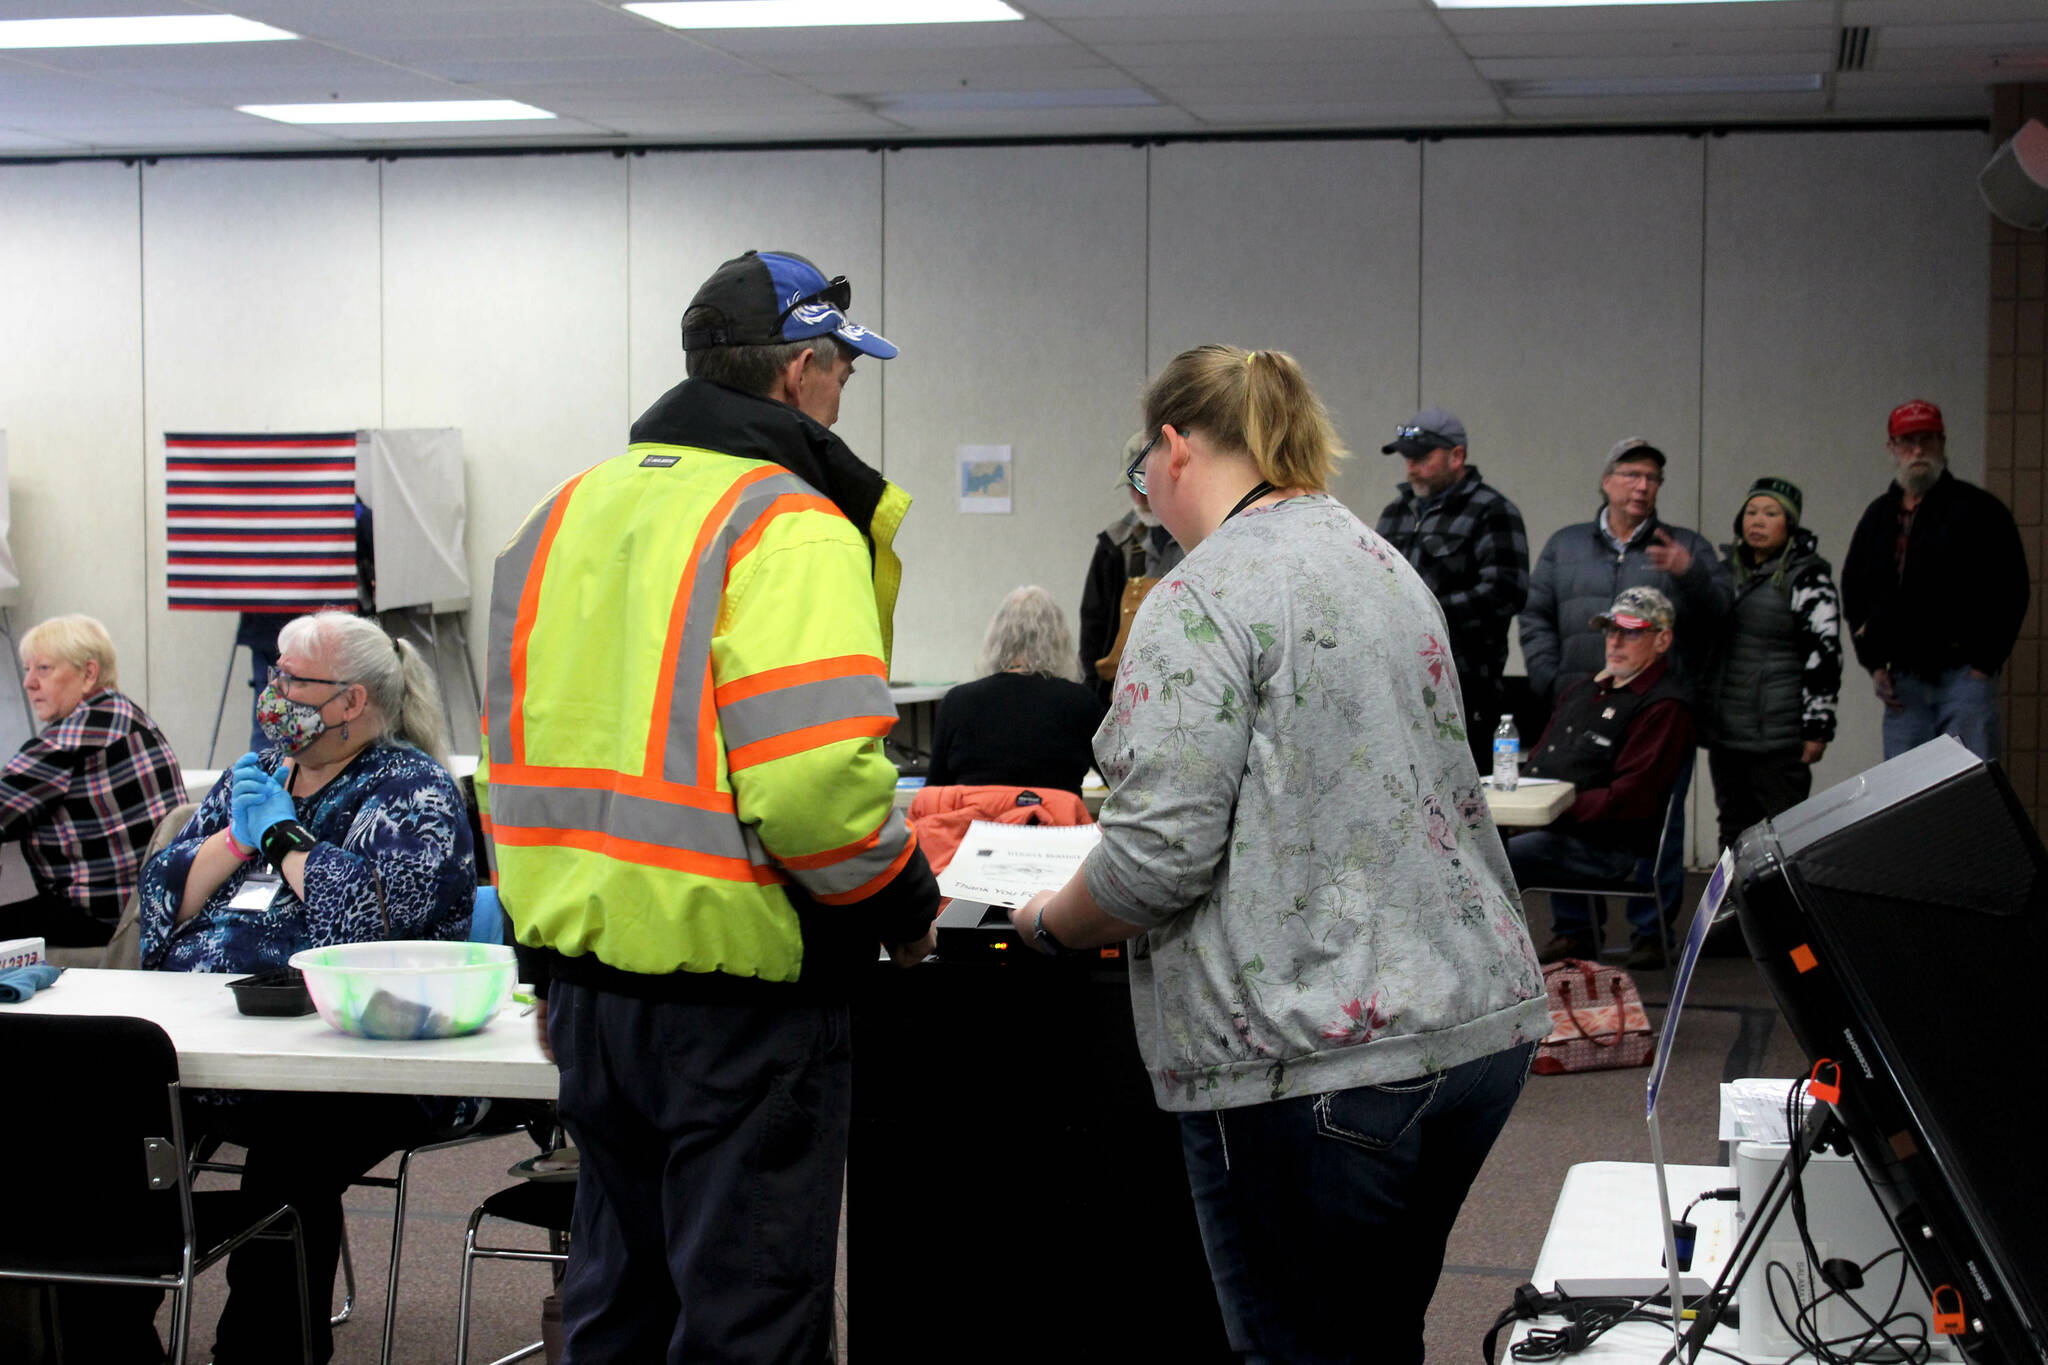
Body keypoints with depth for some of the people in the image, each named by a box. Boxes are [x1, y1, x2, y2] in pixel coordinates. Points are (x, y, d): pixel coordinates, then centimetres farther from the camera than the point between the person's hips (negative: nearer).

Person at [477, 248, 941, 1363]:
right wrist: (905, 905, -6)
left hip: (584, 972, 8)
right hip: (736, 993, -8)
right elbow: (817, 779, -25)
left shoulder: (564, 512, 12)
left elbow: (514, 752, 16)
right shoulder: (792, 527, -14)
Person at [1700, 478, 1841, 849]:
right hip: (1724, 733, 7)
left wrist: (1817, 727, -15)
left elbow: (1824, 654, -11)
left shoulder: (1807, 577, -6)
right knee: (1734, 833, 12)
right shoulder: (1726, 570, 14)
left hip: (1778, 735, -7)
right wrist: (1696, 717, 21)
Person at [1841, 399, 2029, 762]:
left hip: (1964, 677, -5)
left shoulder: (1978, 510, 0)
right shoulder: (1878, 518, 15)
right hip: (1903, 681, 5)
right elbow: (1853, 594, 21)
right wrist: (1874, 664, 10)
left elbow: (2010, 593, -3)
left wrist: (1984, 663, -8)